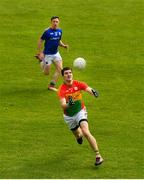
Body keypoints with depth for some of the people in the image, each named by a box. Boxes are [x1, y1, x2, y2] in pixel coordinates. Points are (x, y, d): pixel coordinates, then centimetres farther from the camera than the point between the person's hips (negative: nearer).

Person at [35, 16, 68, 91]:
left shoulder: (60, 31, 1)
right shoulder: (47, 31, -17)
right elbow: (40, 41, -11)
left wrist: (63, 45, -4)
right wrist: (40, 53, -15)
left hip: (56, 53, 5)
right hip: (47, 54, -5)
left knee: (59, 69, -7)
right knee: (46, 73, 4)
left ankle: (52, 85, 6)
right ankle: (41, 61, 34)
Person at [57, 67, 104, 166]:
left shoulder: (78, 84, -12)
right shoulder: (61, 89, -18)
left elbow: (88, 89, -28)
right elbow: (63, 105, -30)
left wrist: (93, 91, -52)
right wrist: (68, 104, -54)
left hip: (80, 112, -1)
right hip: (69, 116, 1)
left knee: (86, 132, -22)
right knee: (78, 135, 19)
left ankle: (98, 155, -18)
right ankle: (79, 134, 61)